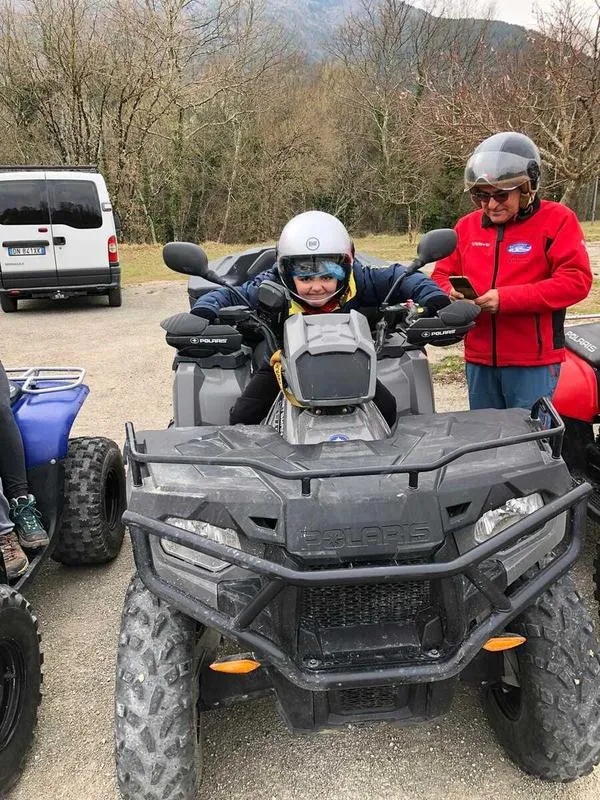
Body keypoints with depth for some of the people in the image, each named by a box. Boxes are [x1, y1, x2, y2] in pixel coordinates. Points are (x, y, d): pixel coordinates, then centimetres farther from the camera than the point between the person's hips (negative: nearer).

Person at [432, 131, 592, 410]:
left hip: (533, 360, -5)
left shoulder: (557, 220, -4)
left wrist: (506, 298, -21)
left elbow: (576, 280, -14)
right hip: (479, 359, 5)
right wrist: (451, 293, -11)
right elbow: (442, 275, 16)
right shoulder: (467, 226, 10)